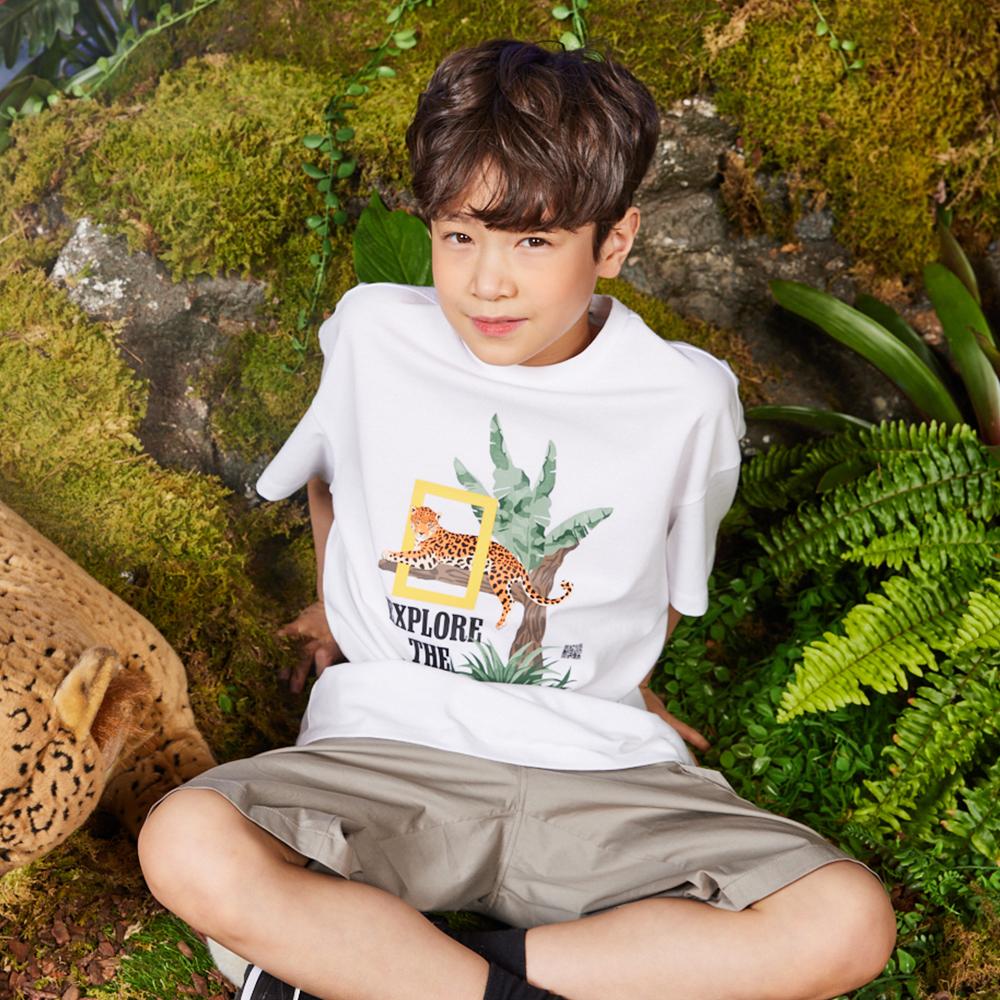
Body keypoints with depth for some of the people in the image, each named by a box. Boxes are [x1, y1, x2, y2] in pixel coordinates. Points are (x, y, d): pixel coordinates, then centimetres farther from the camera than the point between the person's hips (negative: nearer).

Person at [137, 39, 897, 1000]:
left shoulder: (687, 399, -3)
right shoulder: (372, 331, -1)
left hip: (595, 773, 1)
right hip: (389, 743, 0)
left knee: (849, 922, -21)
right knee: (187, 848, -30)